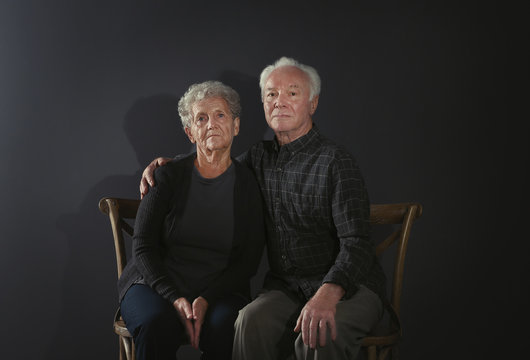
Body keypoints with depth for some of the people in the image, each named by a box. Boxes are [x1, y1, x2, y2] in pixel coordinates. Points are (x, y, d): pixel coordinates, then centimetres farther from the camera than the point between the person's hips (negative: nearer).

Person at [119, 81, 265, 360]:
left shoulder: (248, 185, 3)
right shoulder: (169, 176, 1)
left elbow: (248, 262, 2)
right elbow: (143, 247, -2)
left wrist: (206, 300, -15)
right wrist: (174, 299, -17)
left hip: (219, 291, 0)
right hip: (155, 285, 0)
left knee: (224, 327, -34)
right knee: (157, 324, -34)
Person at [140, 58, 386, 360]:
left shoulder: (335, 161, -11)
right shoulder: (260, 157, 10)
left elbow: (356, 244, -19)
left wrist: (327, 295, -38)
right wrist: (165, 164, 11)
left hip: (349, 286, -4)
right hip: (285, 287, 5)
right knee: (253, 320, -28)